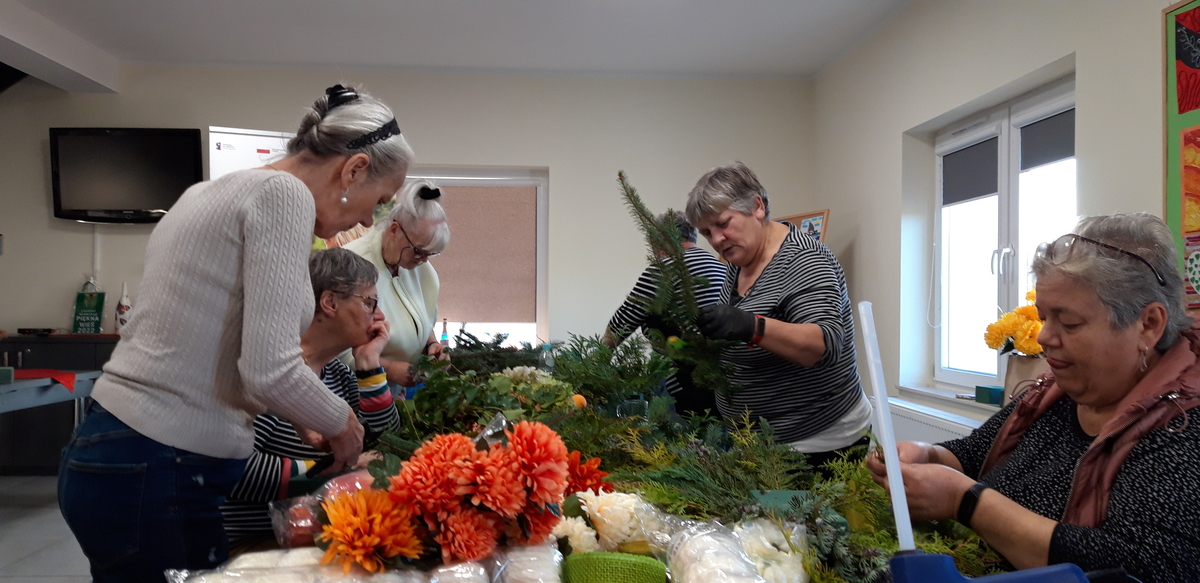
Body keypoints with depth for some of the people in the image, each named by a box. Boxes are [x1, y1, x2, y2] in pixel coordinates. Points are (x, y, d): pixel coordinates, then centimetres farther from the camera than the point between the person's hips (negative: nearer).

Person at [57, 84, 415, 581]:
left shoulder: (216, 190, 13)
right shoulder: (284, 193, -16)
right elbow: (270, 371, -24)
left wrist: (301, 419, 15)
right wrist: (342, 424, -5)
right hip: (157, 482, -9)